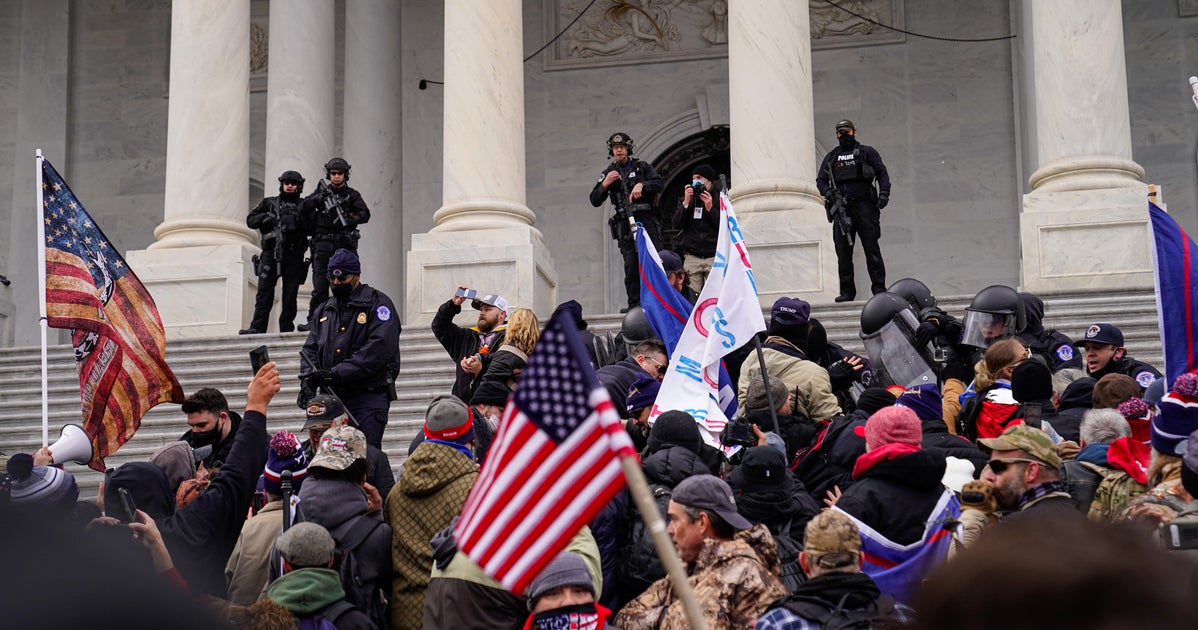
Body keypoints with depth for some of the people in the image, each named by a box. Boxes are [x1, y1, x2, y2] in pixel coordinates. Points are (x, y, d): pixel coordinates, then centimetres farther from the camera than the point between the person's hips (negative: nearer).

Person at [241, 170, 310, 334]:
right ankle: (257, 328, -11)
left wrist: (298, 220, -13)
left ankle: (287, 328, 2)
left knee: (290, 293, -2)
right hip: (271, 251, 1)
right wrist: (265, 217, -3)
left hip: (293, 254, -1)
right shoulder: (269, 203, 19)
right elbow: (250, 220, 14)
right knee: (264, 290, -7)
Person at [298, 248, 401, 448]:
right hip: (332, 398, 6)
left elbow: (378, 349, -15)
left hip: (368, 398, -6)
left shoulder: (377, 303, -2)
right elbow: (310, 349, 16)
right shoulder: (324, 311, 20)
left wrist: (337, 374, -21)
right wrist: (308, 378, -7)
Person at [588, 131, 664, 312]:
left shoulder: (642, 167, 13)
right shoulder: (608, 173, 17)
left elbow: (659, 184, 1)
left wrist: (642, 185, -16)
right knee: (631, 264, -7)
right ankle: (634, 303, -7)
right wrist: (605, 184, -3)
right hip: (625, 225, 1)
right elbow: (595, 201, 13)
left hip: (646, 219, -1)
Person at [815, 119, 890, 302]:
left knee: (871, 248, -6)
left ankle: (879, 287, -5)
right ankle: (847, 290, 4)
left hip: (864, 206, -3)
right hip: (841, 208, 3)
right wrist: (827, 191, -4)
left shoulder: (867, 152, 12)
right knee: (843, 251, 0)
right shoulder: (831, 157, 21)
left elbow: (882, 174, 6)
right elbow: (820, 180, 18)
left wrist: (884, 193, -10)